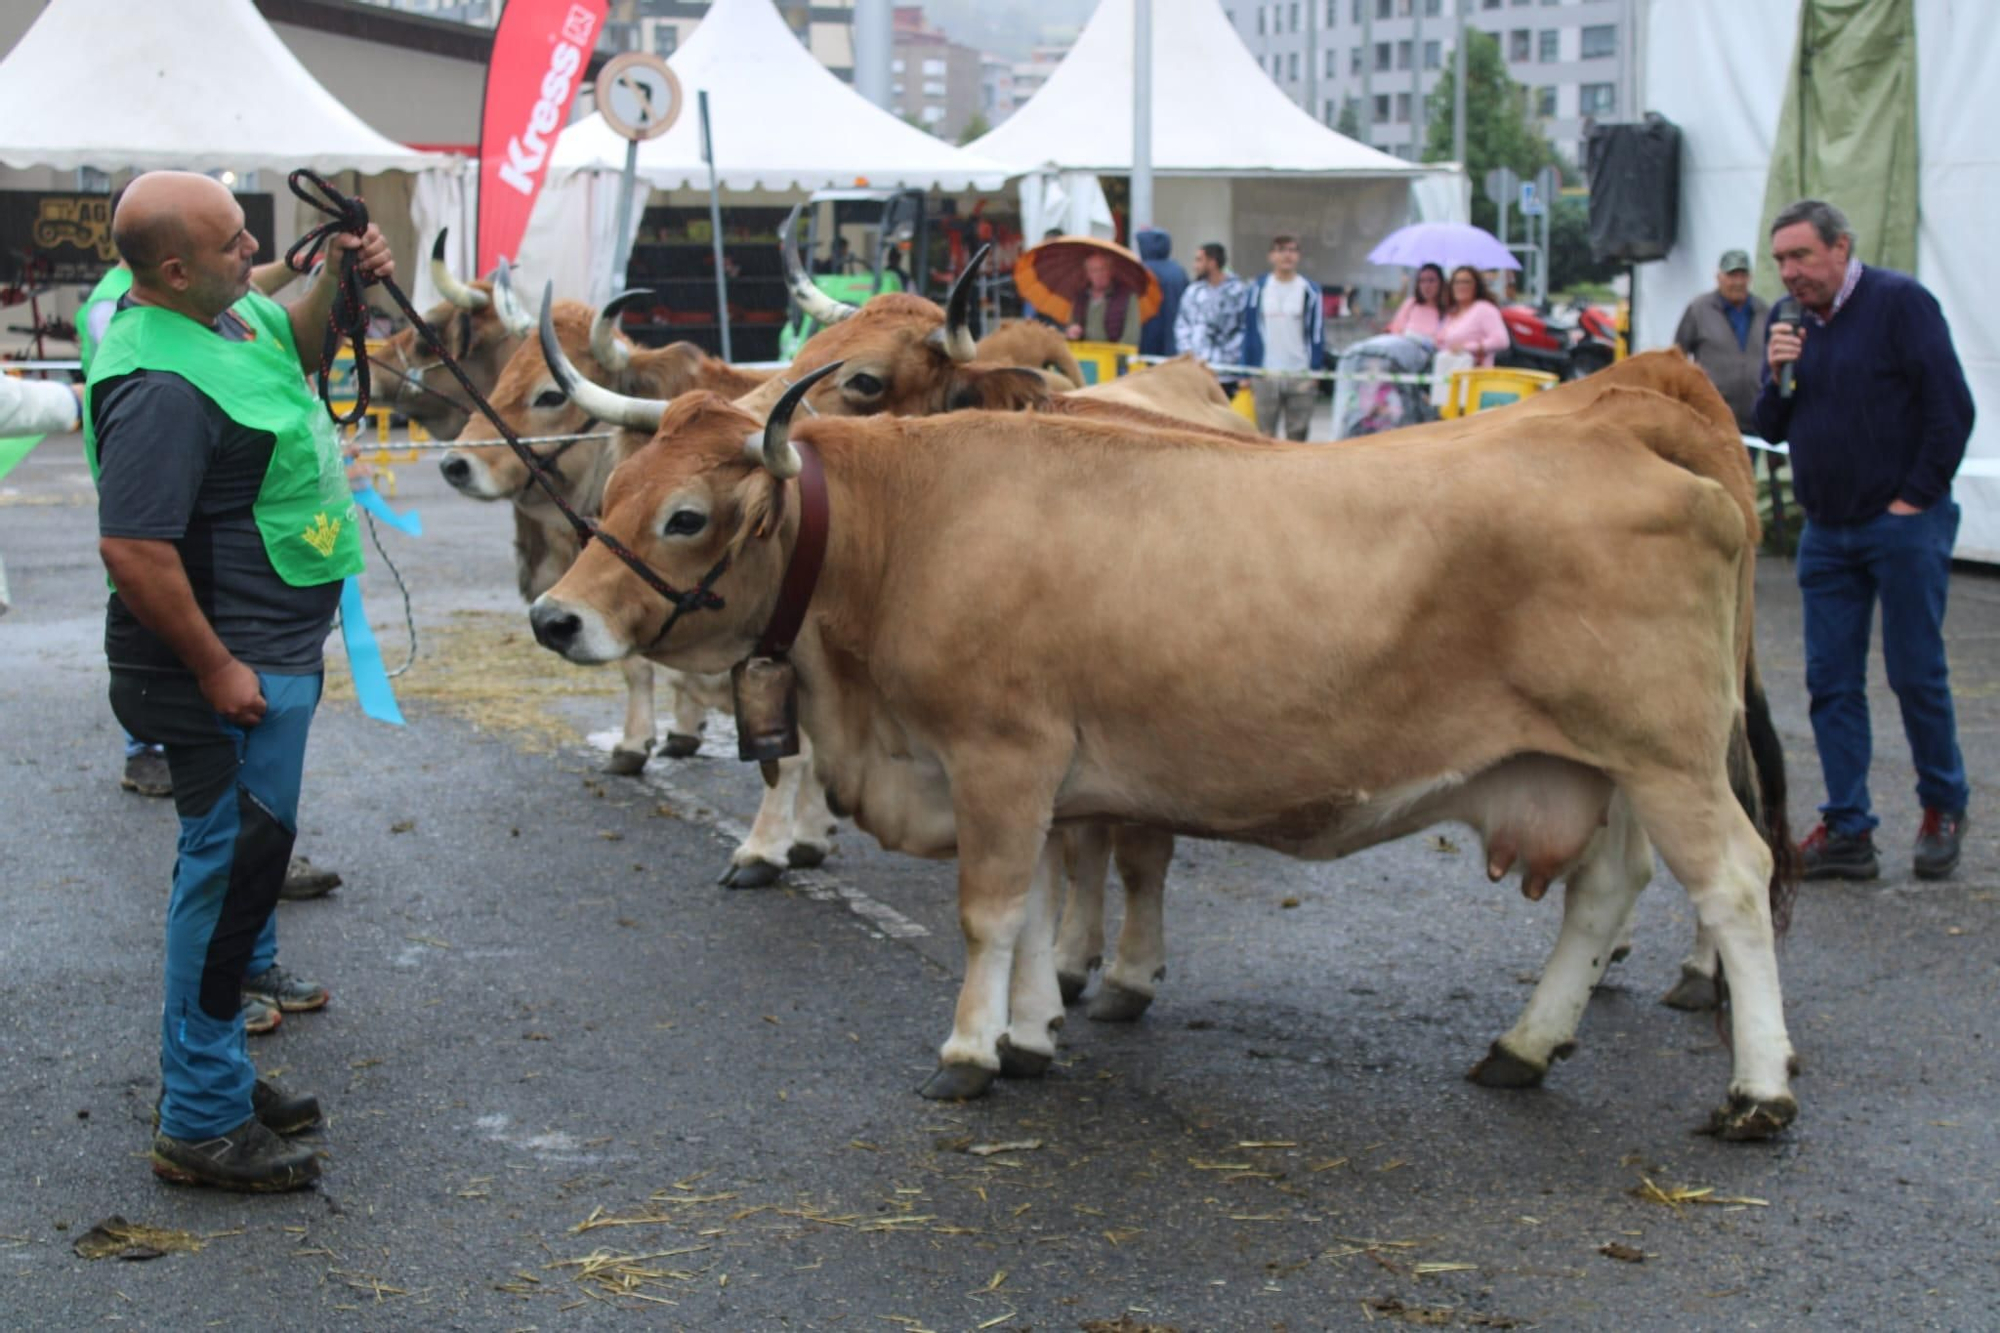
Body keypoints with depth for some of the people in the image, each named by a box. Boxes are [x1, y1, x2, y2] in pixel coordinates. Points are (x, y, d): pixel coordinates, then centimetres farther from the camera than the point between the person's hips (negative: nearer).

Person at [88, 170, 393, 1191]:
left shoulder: (224, 312, 6)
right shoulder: (160, 383, -26)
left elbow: (294, 349, 28)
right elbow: (133, 548, -29)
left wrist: (338, 282, 10)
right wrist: (215, 668, -24)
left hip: (278, 647, 10)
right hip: (231, 662, -10)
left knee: (245, 846, 24)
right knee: (233, 859, -5)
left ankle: (244, 972, 43)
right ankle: (203, 1125, 2)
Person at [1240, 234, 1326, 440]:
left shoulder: (1310, 290, 3)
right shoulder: (1259, 288, 5)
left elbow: (1317, 333, 4)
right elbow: (1249, 332, 7)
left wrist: (1315, 371, -3)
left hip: (1301, 376, 0)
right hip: (1265, 375, 0)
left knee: (1297, 434, 5)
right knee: (1263, 434, 2)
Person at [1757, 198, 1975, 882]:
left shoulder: (1900, 302, -8)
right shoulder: (1793, 324, 11)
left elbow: (1951, 408, -11)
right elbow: (1771, 430, 13)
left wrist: (1914, 499, -12)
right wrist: (1777, 377, -6)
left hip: (1903, 525, -6)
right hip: (1825, 531, 6)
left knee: (1916, 673, 0)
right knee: (1831, 681, 3)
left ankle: (1943, 808, 21)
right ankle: (1847, 831, 8)